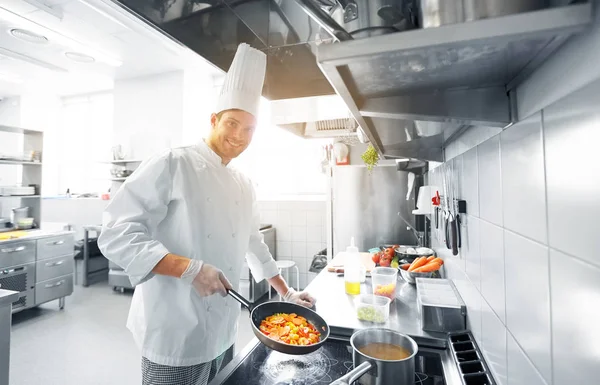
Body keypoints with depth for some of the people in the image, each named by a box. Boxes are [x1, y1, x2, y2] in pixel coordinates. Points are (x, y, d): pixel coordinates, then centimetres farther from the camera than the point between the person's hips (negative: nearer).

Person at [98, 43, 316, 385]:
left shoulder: (244, 185, 7)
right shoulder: (173, 165, -14)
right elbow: (116, 235, -18)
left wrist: (287, 294, 17)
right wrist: (190, 268, -26)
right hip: (176, 334, -6)